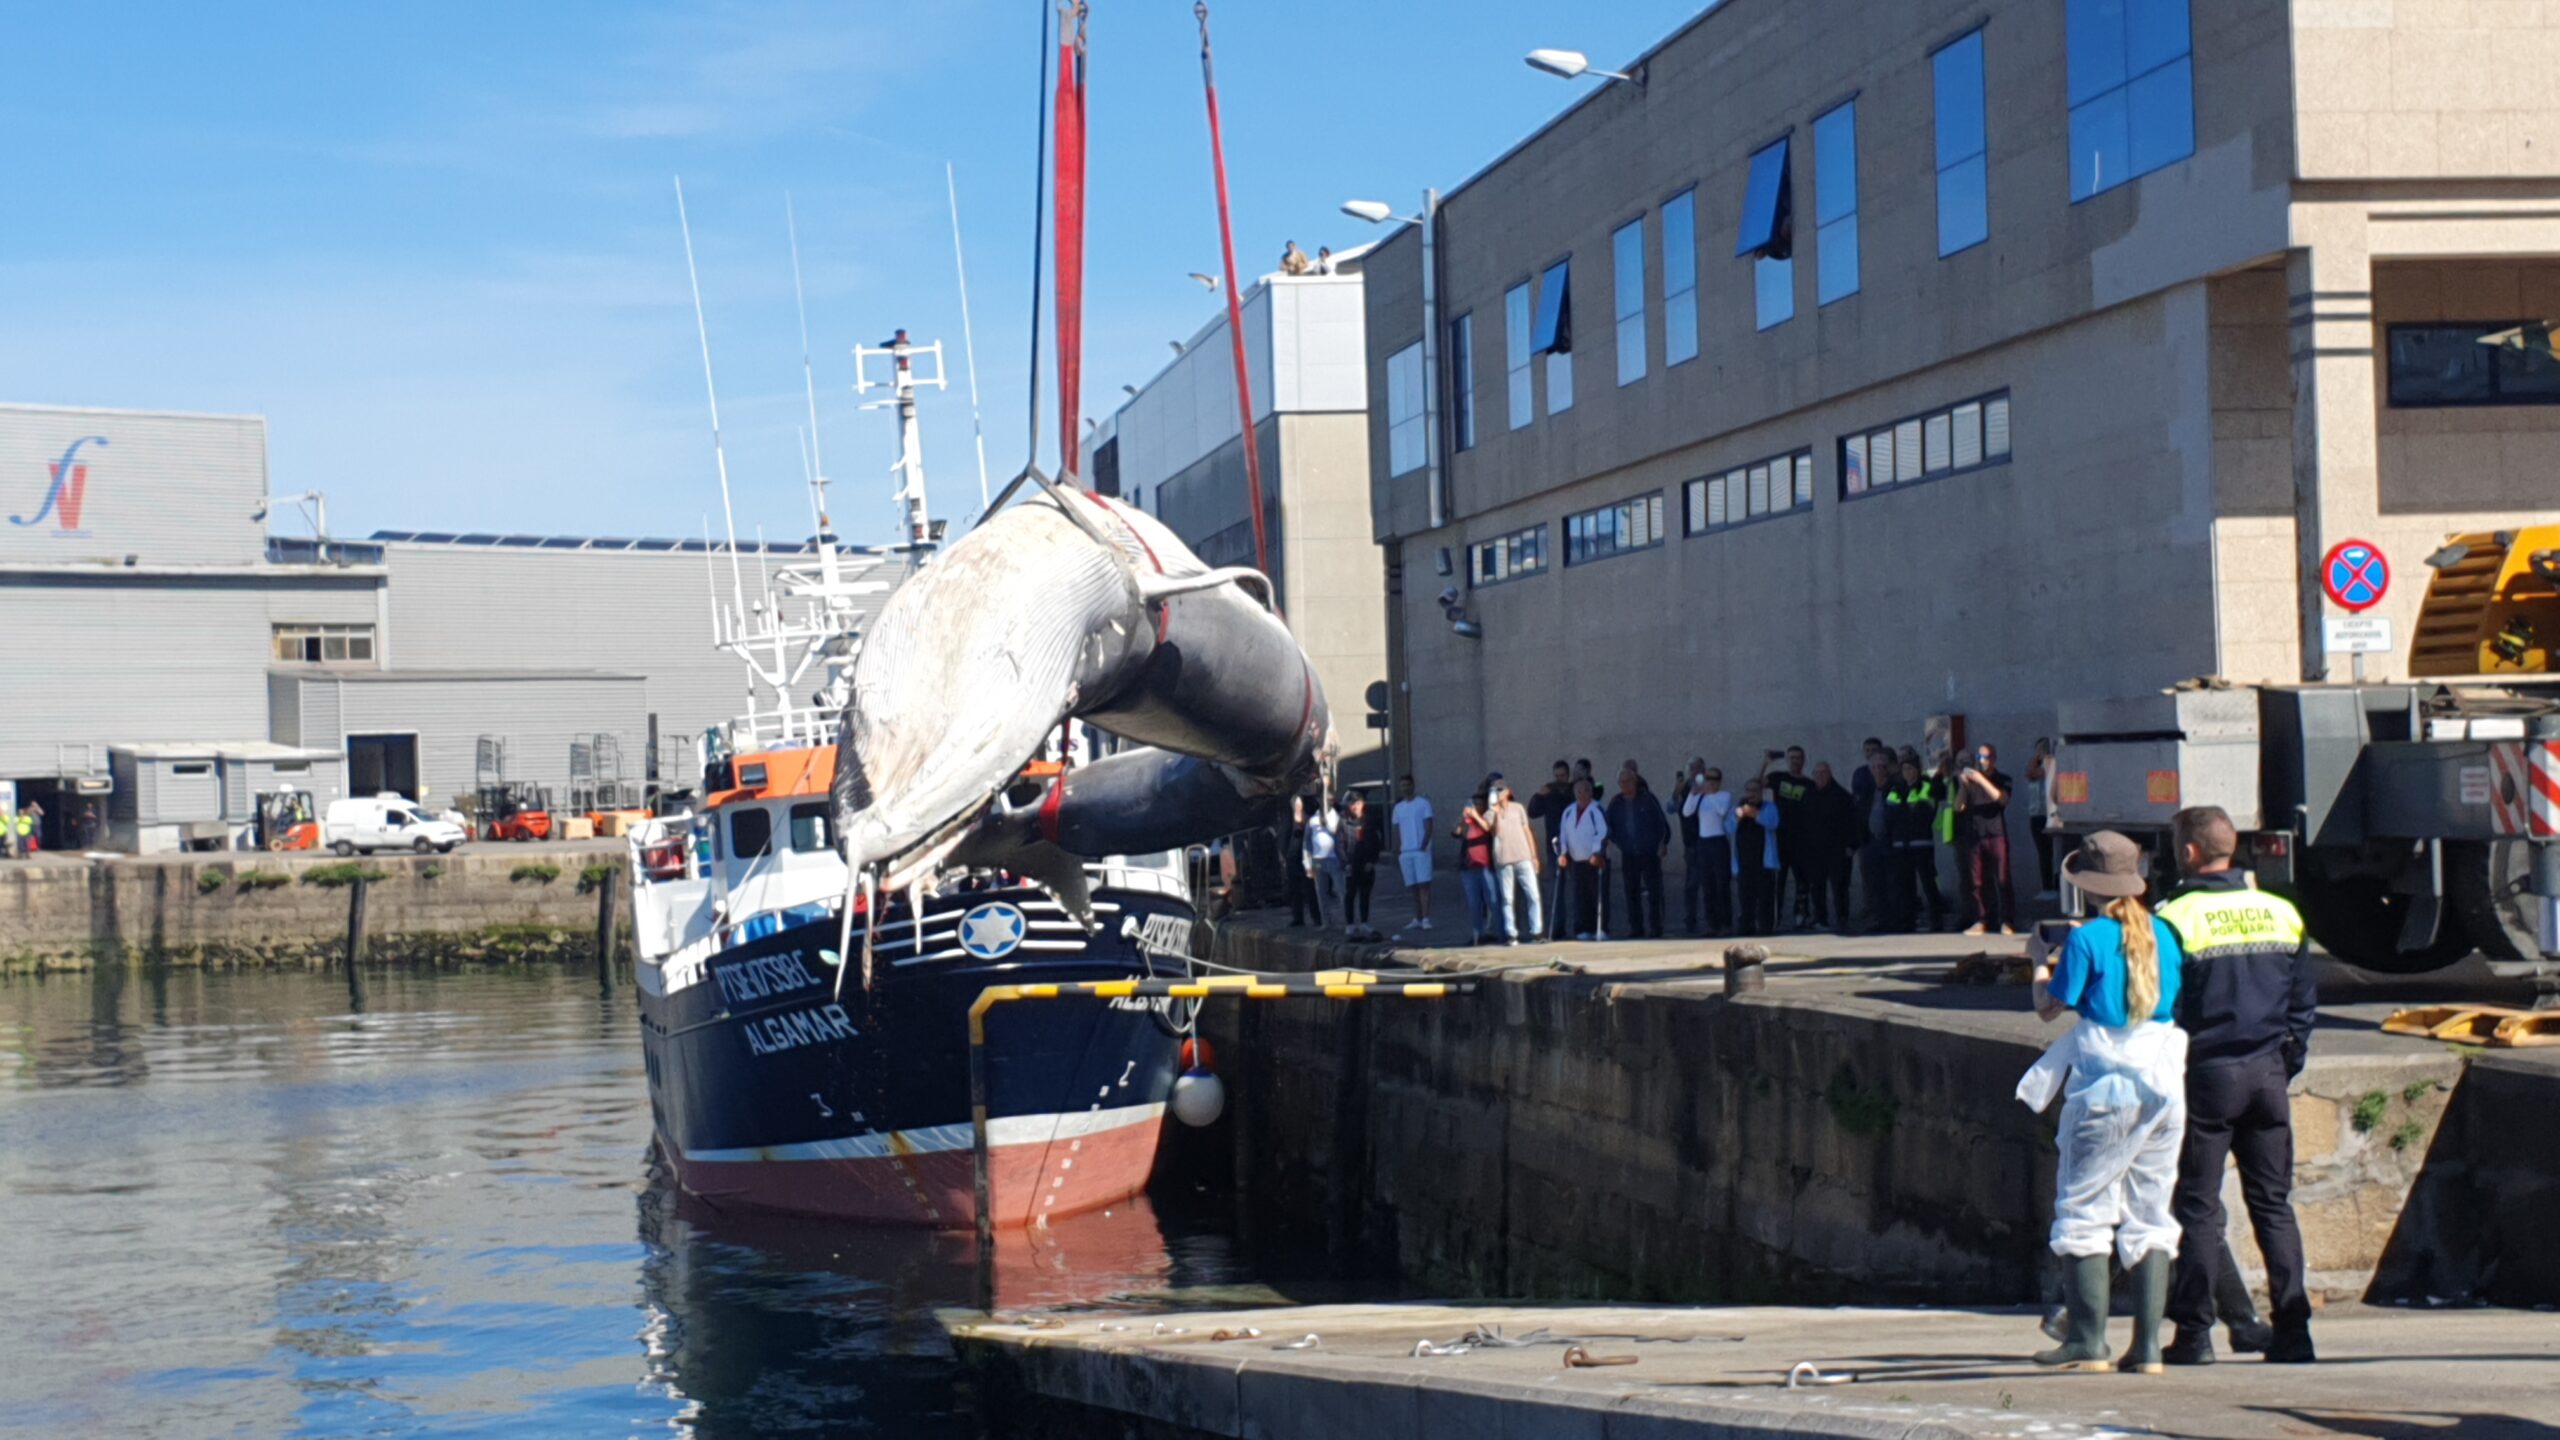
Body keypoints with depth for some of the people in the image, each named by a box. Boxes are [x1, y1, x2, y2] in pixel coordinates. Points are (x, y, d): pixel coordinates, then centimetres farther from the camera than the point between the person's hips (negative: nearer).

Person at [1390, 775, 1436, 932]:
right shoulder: (1398, 808, 15)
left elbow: (1428, 828, -6)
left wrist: (1424, 845, -18)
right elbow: (1397, 832, 16)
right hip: (1405, 852, 5)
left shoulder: (1423, 804, -1)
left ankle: (1426, 918, -14)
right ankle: (1417, 918, 12)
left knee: (1424, 884, -10)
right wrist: (1397, 853, 8)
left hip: (1421, 850, -5)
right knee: (1413, 886, 7)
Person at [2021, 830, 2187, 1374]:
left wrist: (2041, 967, 17)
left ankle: (2088, 1341, -1)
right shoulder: (2163, 933, 7)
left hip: (2106, 1087, -5)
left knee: (2084, 1210, 3)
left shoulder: (2088, 938, -8)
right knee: (2151, 1215, 9)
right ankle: (2148, 1345, 6)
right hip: (2166, 1083, 5)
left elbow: (2049, 1007, -4)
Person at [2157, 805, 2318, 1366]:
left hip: (2206, 1073, -4)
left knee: (2199, 1208, 1)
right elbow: (2305, 999, 11)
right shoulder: (2282, 913, 7)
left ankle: (2194, 1333, 1)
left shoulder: (2176, 917, -10)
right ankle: (2293, 1331, 6)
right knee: (2274, 1204, 9)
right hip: (2268, 1075, 4)